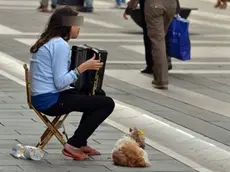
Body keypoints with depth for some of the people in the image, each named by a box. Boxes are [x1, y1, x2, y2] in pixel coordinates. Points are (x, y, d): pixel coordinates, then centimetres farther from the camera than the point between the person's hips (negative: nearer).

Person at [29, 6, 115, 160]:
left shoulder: (49, 41, 14)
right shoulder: (60, 45, -17)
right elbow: (60, 82, -22)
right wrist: (83, 67, -20)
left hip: (43, 97, 10)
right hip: (50, 100, -10)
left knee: (98, 97, 24)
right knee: (107, 103, -9)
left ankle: (80, 143, 23)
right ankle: (73, 145, -4)